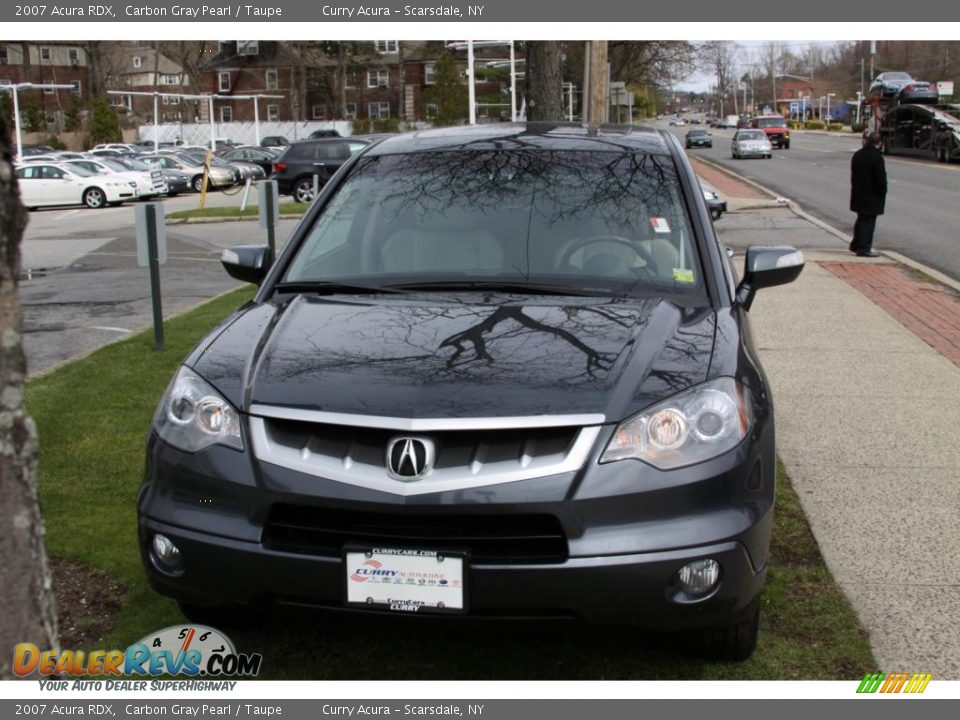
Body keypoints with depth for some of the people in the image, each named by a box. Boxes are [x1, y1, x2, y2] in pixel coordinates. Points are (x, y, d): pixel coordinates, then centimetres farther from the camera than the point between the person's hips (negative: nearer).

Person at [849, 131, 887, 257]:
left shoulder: (857, 155, 7)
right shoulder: (877, 157, -18)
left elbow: (853, 174, 14)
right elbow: (881, 178, -16)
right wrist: (882, 194, -4)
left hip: (858, 194, 8)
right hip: (871, 196, -8)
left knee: (861, 220, 20)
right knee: (868, 222, -2)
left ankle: (856, 244, 27)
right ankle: (864, 248, 0)